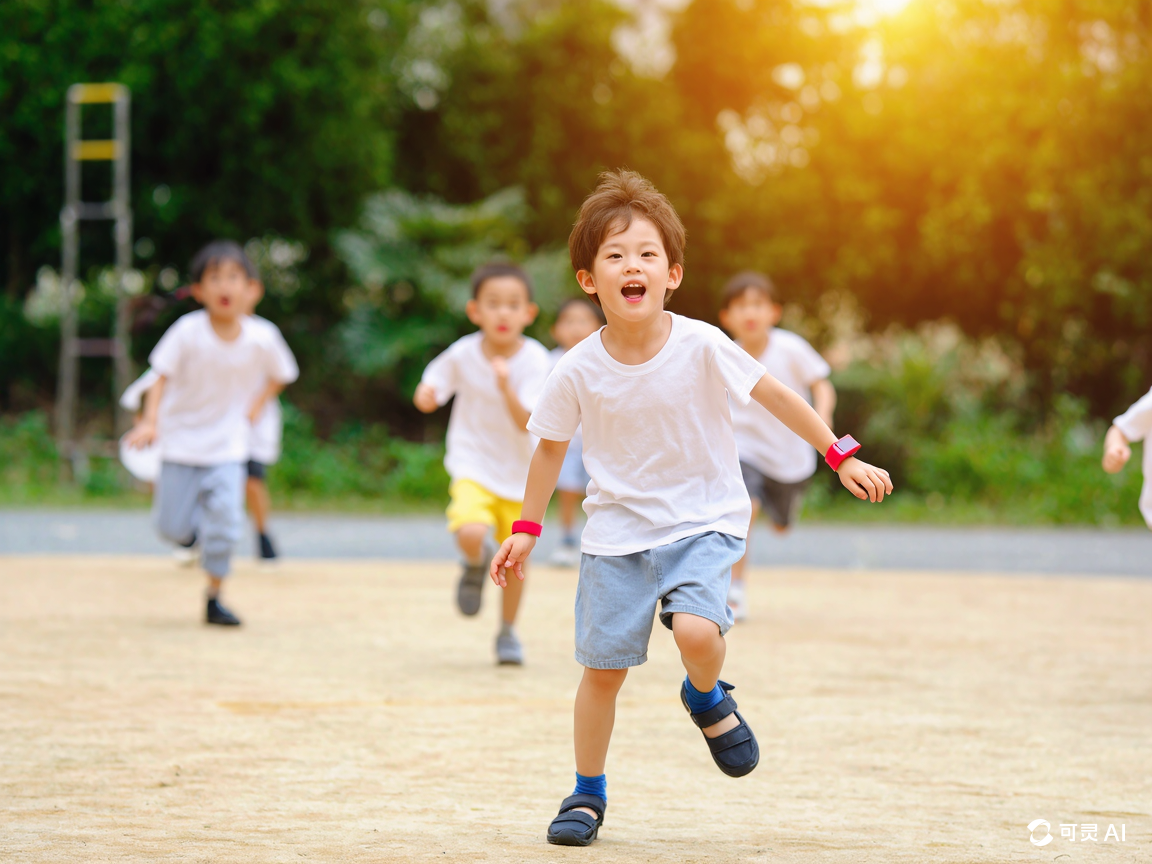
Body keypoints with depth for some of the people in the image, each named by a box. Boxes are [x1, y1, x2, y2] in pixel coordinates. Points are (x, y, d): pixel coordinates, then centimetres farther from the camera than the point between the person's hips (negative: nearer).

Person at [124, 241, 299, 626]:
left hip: (227, 447, 1)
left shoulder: (260, 339, -11)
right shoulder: (188, 331, -17)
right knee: (173, 529, 2)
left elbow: (280, 374, 9)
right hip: (182, 440, 0)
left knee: (225, 520, -14)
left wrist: (258, 404, -2)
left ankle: (214, 599, 3)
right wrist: (150, 421, -26)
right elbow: (162, 376, -14)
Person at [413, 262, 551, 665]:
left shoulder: (534, 360, -17)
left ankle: (508, 632, 34)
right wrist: (425, 394, -19)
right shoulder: (463, 354, -13)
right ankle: (476, 564, 10)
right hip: (474, 466, -1)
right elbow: (433, 382, 4)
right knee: (471, 533, -28)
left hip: (519, 471, 1)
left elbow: (526, 423, -24)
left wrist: (505, 385, -40)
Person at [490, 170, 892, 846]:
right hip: (618, 530, 2)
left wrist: (842, 457, -6)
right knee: (604, 666, 2)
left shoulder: (701, 347, -17)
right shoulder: (578, 371, -11)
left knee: (698, 630, -26)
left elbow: (777, 396, -6)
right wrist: (527, 527, 7)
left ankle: (707, 698, 10)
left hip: (704, 519, -1)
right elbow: (552, 446, 6)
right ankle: (588, 795, 21)